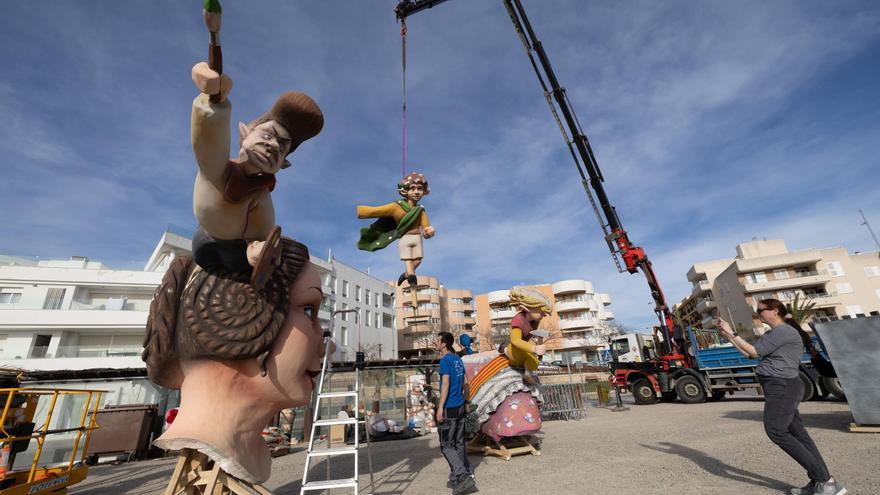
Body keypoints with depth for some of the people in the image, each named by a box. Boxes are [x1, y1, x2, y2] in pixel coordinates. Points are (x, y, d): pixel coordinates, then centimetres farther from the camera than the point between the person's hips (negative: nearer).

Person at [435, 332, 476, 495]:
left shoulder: (445, 360, -15)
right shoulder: (458, 359, 9)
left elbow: (446, 384, -20)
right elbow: (465, 383, 14)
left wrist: (440, 408, -17)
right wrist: (466, 403, 20)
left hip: (449, 408, -8)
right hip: (460, 406, 8)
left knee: (446, 445, 3)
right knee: (459, 443, 16)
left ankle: (463, 477, -1)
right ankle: (460, 477, 25)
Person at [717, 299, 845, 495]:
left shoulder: (784, 331, -13)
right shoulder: (771, 334, 17)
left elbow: (753, 351, -15)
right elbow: (748, 353, 16)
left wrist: (731, 332, -10)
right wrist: (727, 335, 10)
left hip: (782, 386, -10)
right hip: (780, 387, 10)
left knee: (776, 431, -9)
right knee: (798, 434, 9)